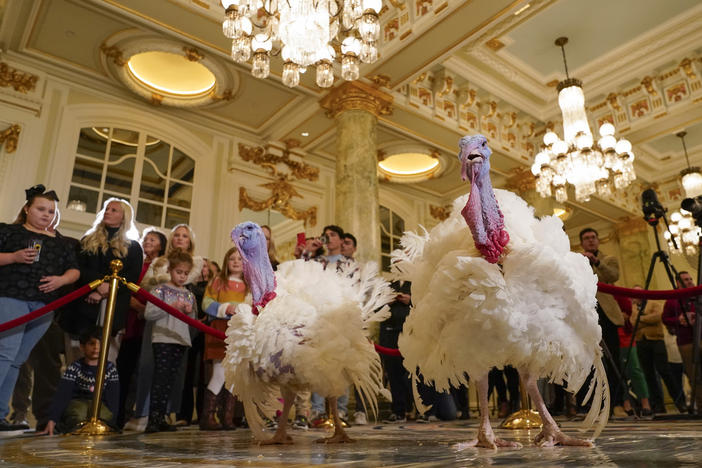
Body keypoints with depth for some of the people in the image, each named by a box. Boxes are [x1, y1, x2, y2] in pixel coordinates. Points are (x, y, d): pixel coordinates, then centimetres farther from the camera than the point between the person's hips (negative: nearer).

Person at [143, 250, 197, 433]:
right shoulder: (160, 290, 0)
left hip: (181, 341, 5)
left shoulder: (189, 295, 14)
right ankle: (153, 419, -5)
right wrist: (171, 307, -17)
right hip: (162, 339, -5)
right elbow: (148, 314, -11)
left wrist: (190, 312, -3)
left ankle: (161, 418, 14)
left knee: (170, 380, 7)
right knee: (160, 378, -9)